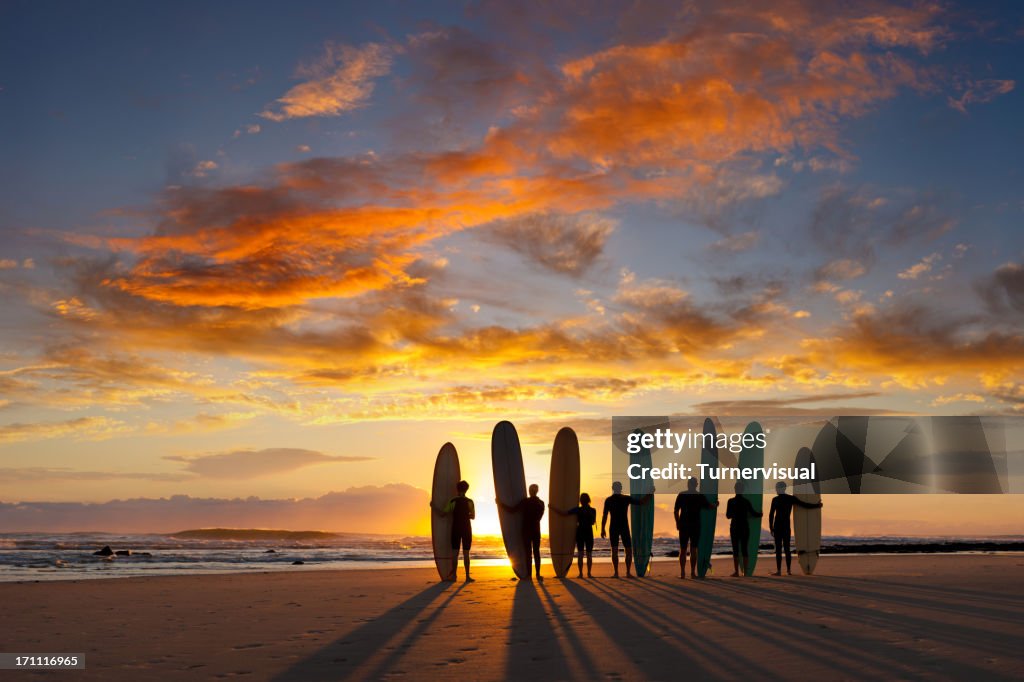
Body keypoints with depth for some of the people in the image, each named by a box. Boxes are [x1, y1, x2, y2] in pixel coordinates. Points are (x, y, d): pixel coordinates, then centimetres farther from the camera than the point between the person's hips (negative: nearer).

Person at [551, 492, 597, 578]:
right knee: (589, 554, 6)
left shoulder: (578, 510, -8)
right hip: (589, 532, 0)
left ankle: (581, 573, -2)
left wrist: (552, 507, 1)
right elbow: (593, 522, 10)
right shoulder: (593, 511, -4)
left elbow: (563, 513, -8)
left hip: (580, 532, 0)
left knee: (580, 554, 2)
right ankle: (589, 573, 2)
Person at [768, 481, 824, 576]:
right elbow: (805, 505, 3)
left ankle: (779, 571, -7)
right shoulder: (791, 498, 2)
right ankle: (789, 570, 7)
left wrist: (771, 528, 1)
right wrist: (817, 505, 17)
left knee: (778, 549, -3)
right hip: (786, 526, 3)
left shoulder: (775, 499, -4)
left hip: (778, 526, -3)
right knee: (787, 548, 9)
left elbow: (771, 515, -4)